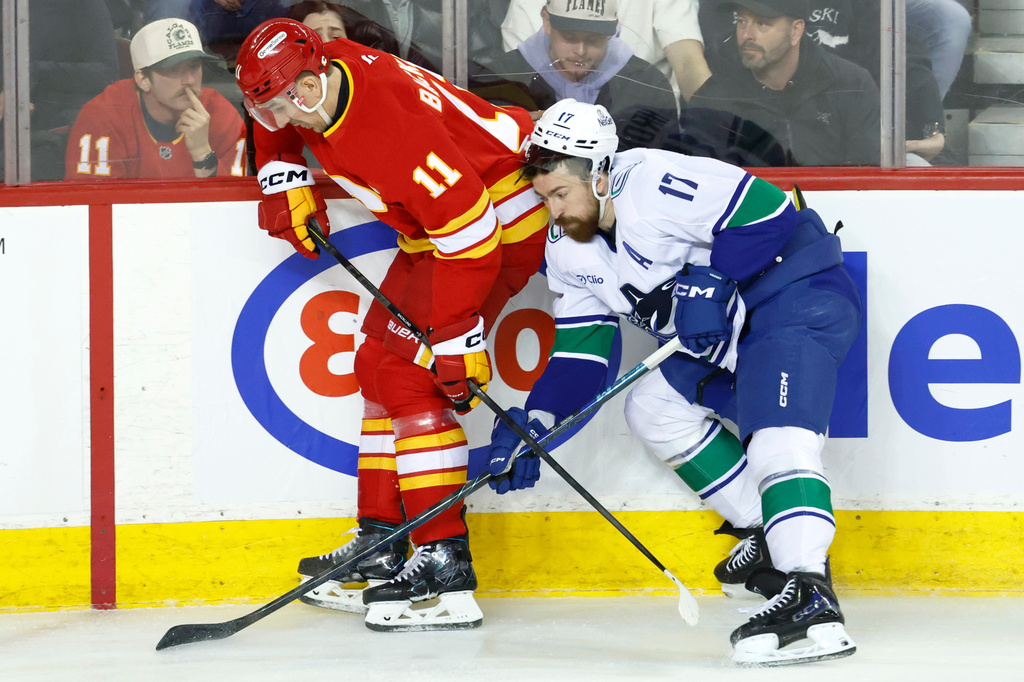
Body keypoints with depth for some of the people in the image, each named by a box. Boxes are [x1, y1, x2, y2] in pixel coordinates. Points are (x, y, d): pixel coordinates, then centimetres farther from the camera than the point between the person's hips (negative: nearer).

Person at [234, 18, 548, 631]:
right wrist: (284, 182, 6)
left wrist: (457, 341, -30)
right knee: (378, 366, 13)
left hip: (499, 216, -11)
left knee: (407, 376, -16)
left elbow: (470, 234, -33)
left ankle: (446, 564, -18)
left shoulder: (394, 127, -33)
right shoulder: (320, 72, -6)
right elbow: (276, 125, 21)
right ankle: (381, 546, 18)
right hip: (434, 226, 11)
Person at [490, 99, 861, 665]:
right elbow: (579, 353, 6)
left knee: (778, 436, -27)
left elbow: (768, 212, -25)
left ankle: (809, 597, -42)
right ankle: (769, 536, 19)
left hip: (798, 295, -11)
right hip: (731, 325, 11)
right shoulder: (568, 249, 4)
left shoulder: (655, 184, -25)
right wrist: (533, 423, -6)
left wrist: (710, 284, -27)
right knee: (655, 409, 16)